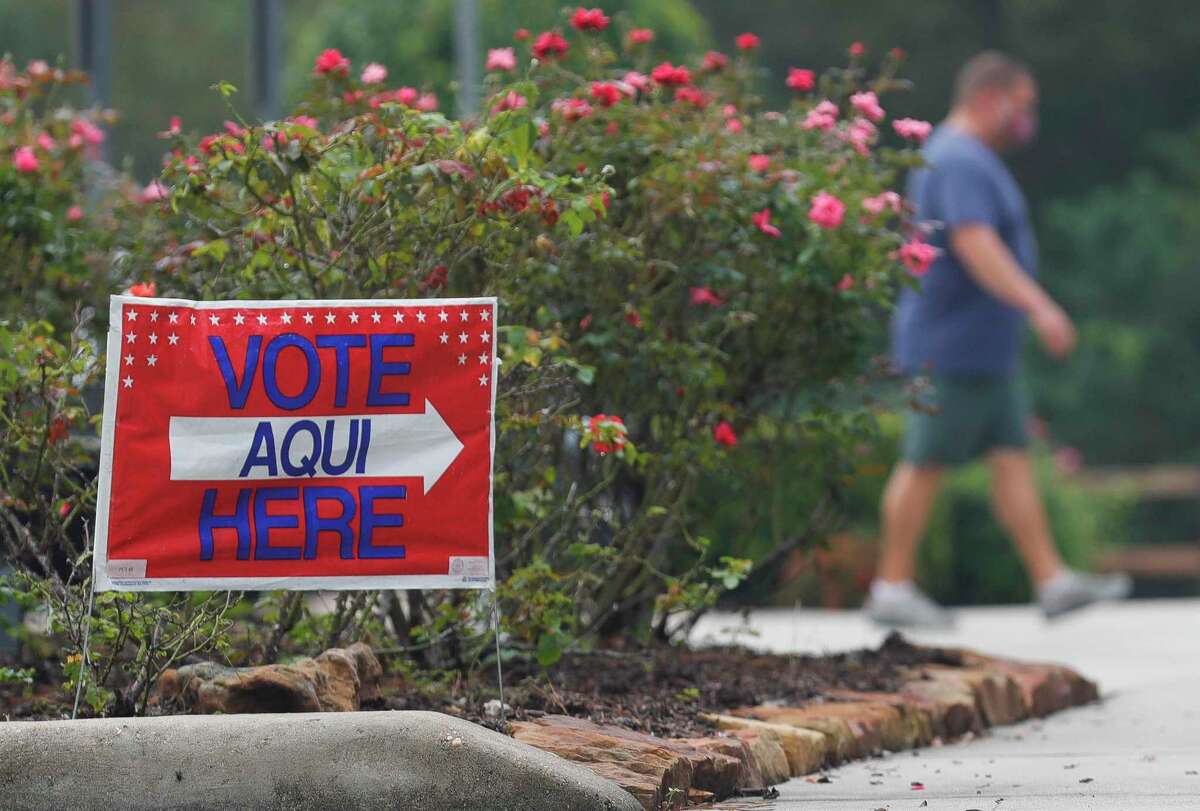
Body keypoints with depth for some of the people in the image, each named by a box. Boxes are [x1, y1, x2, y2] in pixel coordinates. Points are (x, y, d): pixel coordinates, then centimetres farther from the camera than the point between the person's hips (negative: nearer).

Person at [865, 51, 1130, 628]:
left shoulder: (952, 157, 17)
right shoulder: (961, 163, -18)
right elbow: (977, 247, -30)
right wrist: (1040, 307, -36)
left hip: (983, 352, 10)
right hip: (952, 349, -10)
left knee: (1013, 460, 5)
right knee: (926, 464, -3)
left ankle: (1052, 581, 3)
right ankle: (891, 589, 4)